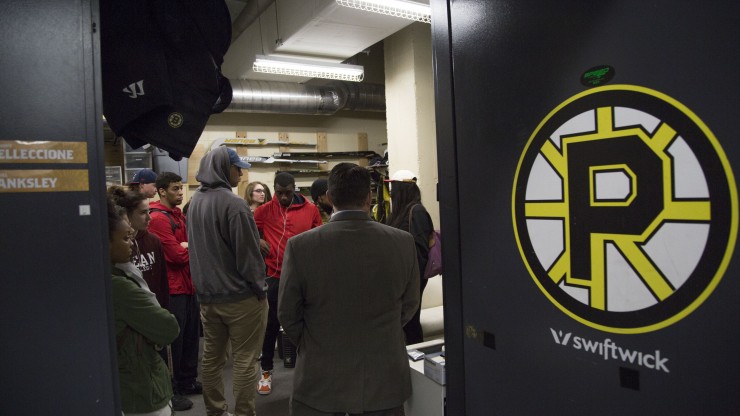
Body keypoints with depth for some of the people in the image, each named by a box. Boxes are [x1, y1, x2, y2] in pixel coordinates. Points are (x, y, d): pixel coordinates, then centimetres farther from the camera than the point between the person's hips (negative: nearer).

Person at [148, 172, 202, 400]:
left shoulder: (177, 215, 15)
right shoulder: (158, 218, -17)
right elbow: (177, 255, -22)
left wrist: (187, 248, -5)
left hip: (187, 284, 9)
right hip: (172, 288, -9)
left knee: (191, 334, 16)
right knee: (174, 338, 2)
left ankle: (188, 380, 29)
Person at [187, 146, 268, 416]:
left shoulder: (195, 202, 7)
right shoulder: (233, 204, -19)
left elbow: (196, 249, 13)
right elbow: (248, 254, -18)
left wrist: (205, 284, 18)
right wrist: (258, 288, -6)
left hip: (207, 295, 8)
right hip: (240, 296, -8)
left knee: (212, 357, 17)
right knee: (244, 361, 3)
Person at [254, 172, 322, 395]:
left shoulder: (311, 210, 0)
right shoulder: (264, 211, -3)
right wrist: (257, 241, -12)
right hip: (275, 276, -1)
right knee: (272, 325, 8)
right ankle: (266, 371, 25)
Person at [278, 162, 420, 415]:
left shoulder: (300, 246, -17)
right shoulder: (403, 242, -12)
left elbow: (288, 314, -5)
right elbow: (409, 306, 2)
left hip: (320, 381, -1)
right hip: (385, 381, 2)